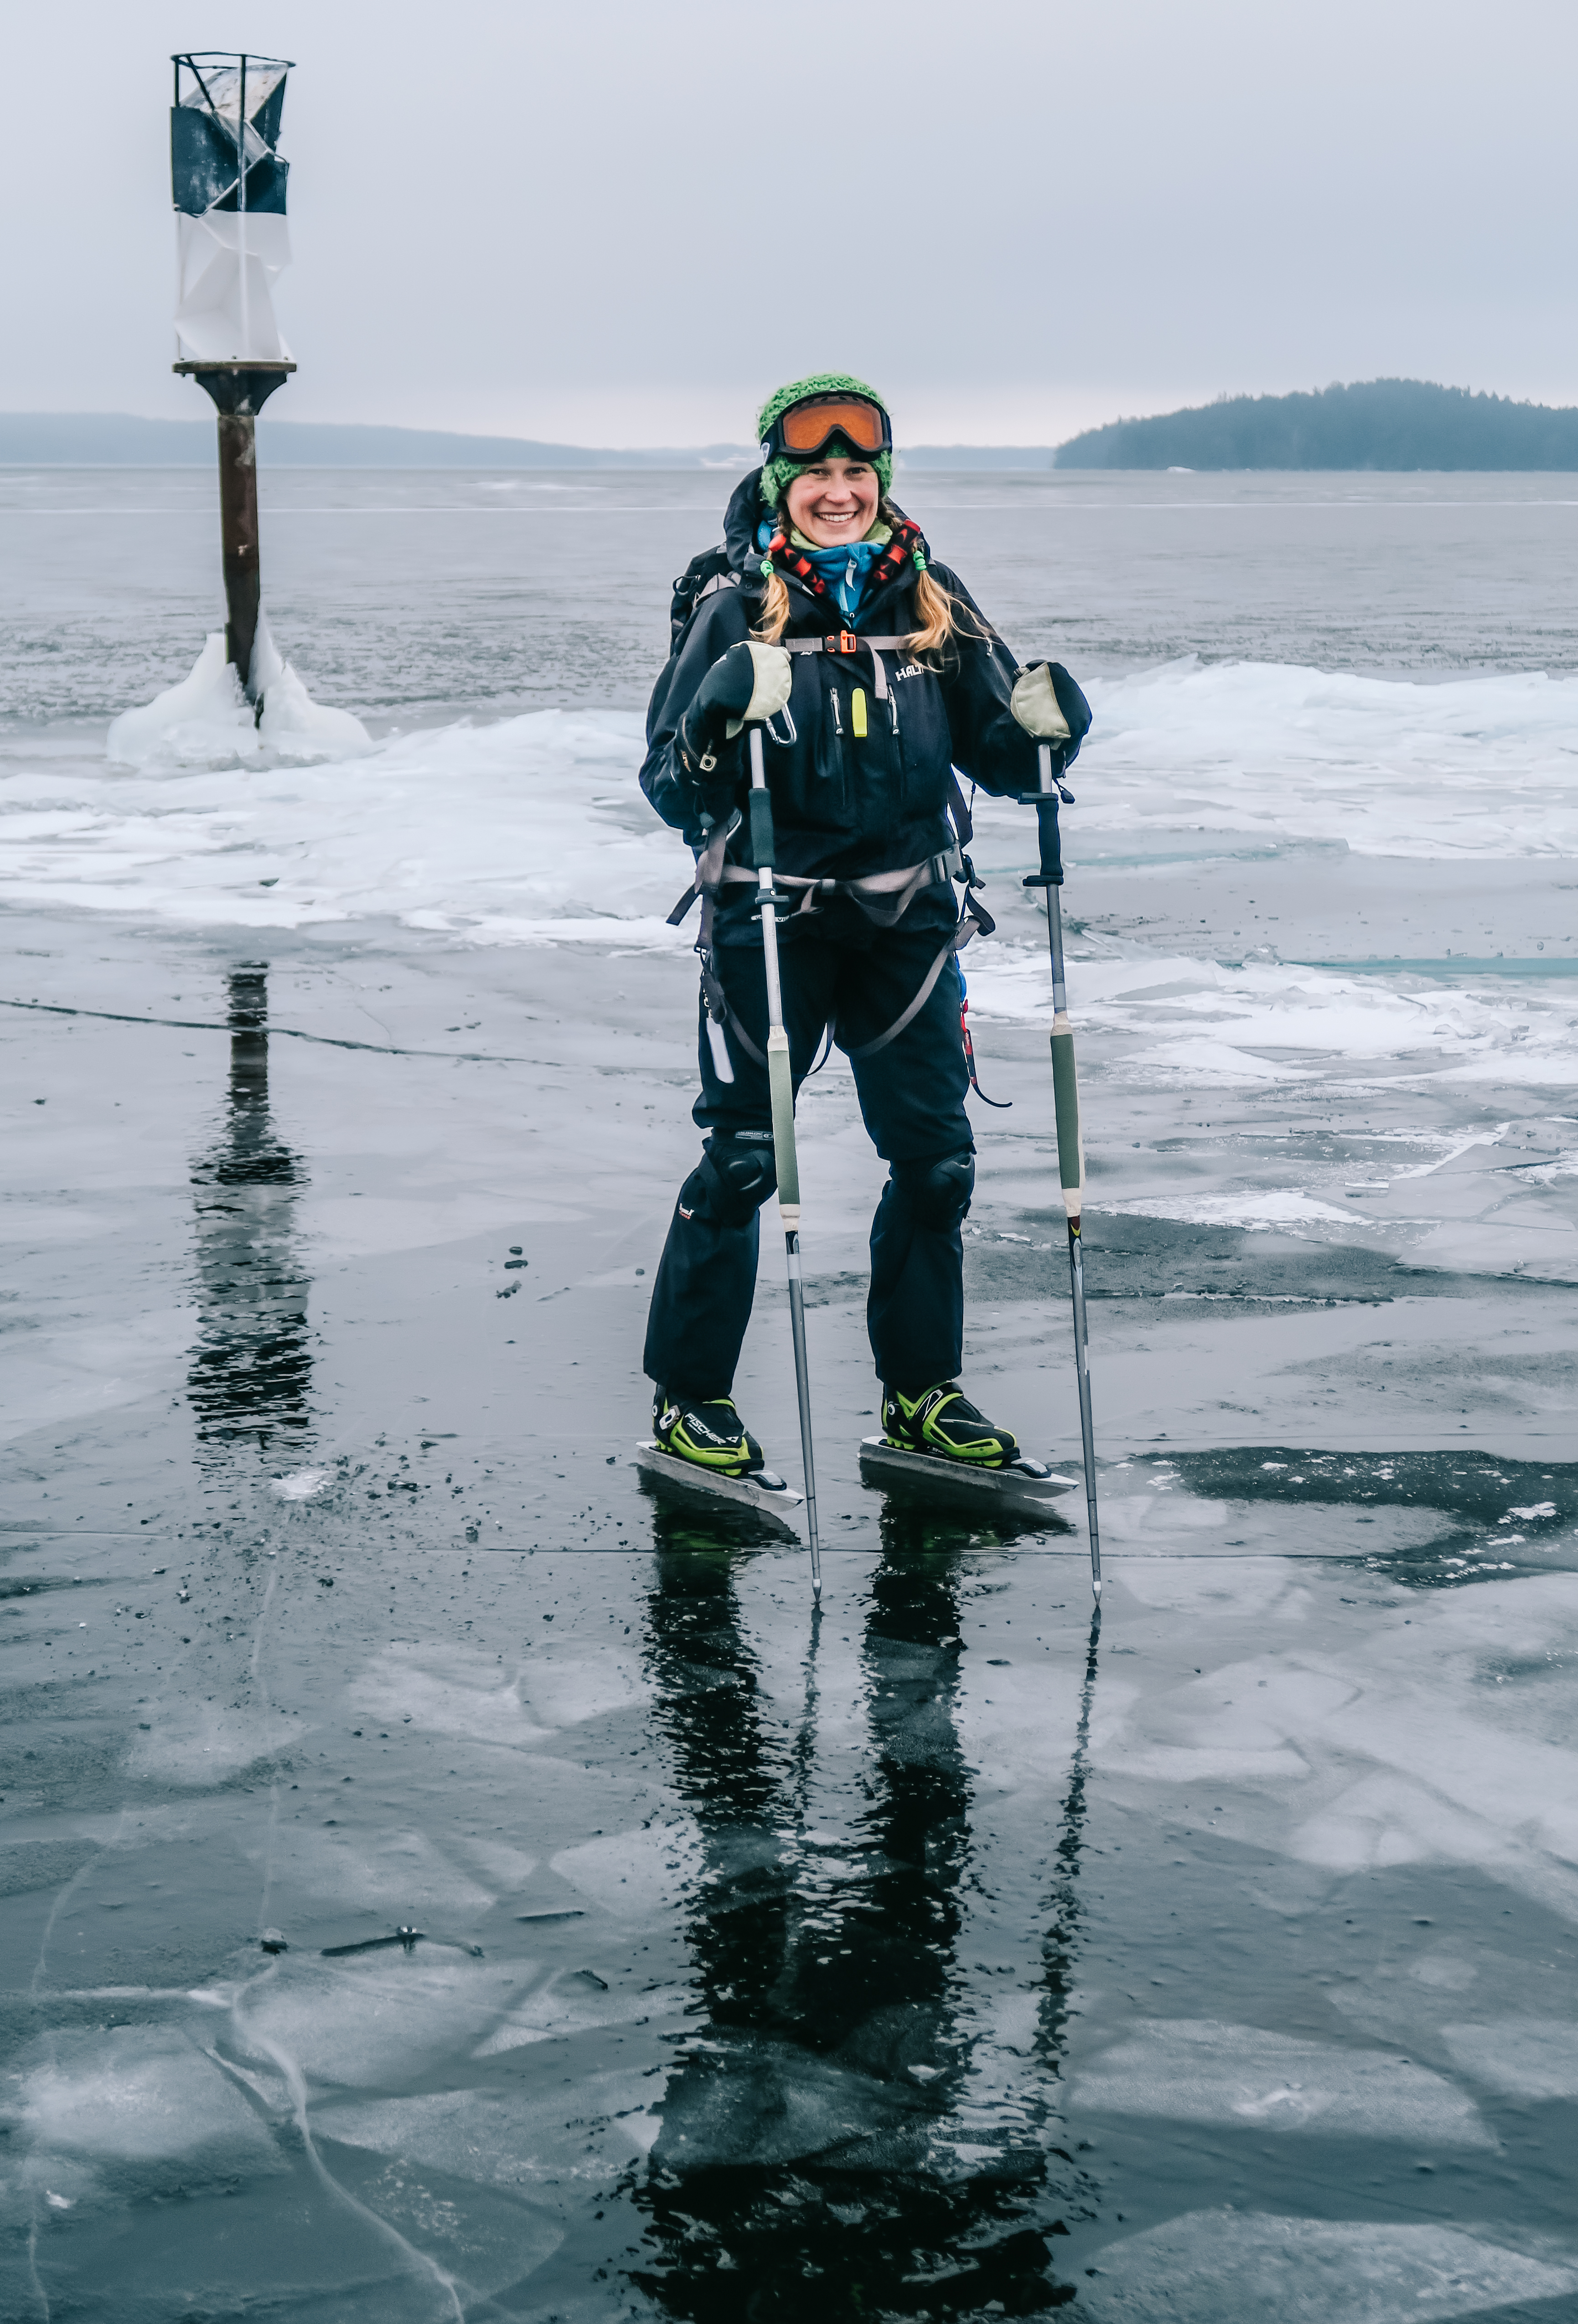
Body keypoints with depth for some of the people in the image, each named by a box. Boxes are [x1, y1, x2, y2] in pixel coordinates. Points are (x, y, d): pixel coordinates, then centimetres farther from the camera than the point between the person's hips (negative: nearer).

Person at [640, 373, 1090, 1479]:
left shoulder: (934, 600, 4)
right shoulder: (735, 608, -4)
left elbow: (997, 755, 10)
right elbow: (672, 790, -6)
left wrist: (1045, 726, -12)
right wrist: (722, 715, -26)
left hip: (905, 918, 3)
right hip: (769, 919, -3)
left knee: (936, 1158, 6)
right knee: (741, 1159, -1)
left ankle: (922, 1391, 21)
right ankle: (690, 1396, 12)